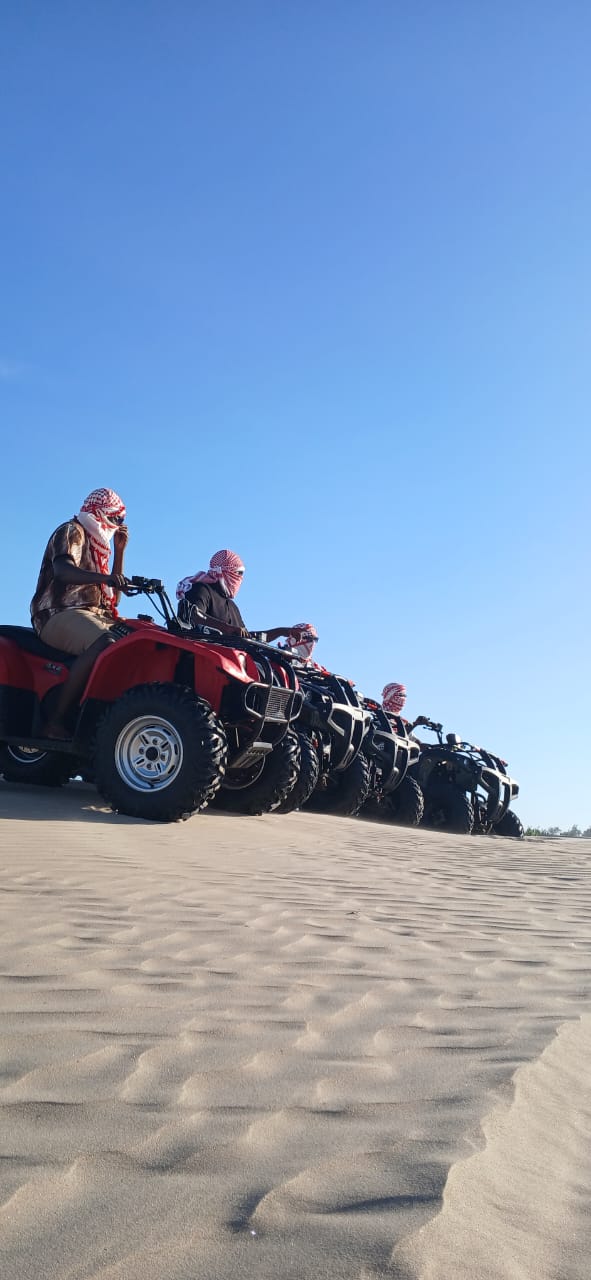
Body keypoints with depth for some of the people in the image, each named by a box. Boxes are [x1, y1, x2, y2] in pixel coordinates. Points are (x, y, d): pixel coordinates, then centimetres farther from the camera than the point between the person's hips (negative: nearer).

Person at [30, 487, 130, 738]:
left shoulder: (97, 546, 30)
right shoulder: (72, 531, 4)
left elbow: (113, 597, 24)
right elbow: (63, 570, -18)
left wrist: (119, 551, 21)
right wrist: (103, 577, -35)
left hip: (95, 617, 9)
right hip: (61, 614, -9)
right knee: (104, 643, -37)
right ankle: (57, 721, -35)